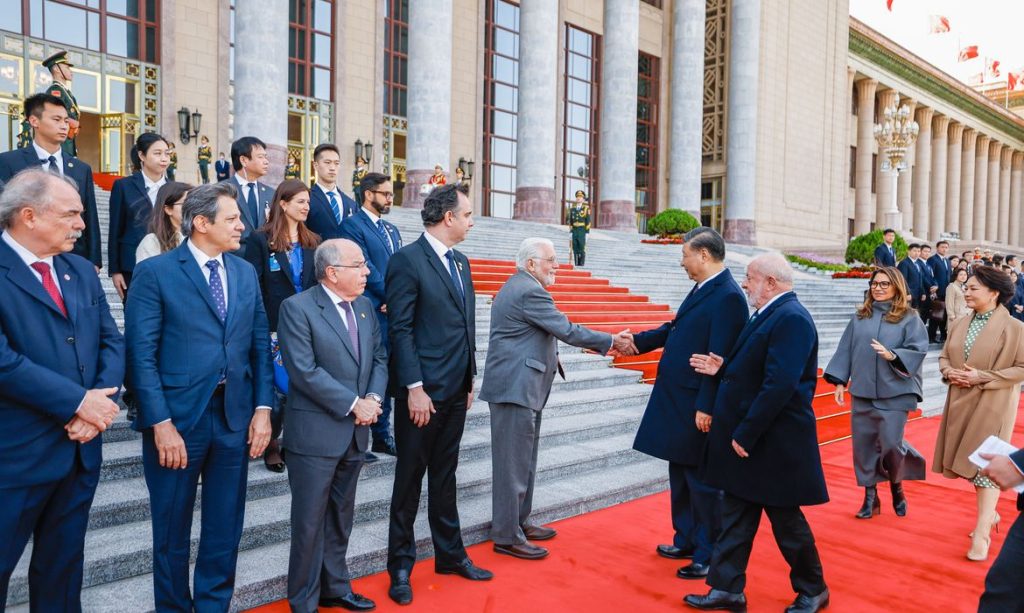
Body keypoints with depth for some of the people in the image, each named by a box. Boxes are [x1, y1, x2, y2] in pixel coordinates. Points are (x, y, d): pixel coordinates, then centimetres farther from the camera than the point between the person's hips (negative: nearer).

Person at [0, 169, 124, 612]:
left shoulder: (81, 270, 9)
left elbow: (111, 342, 7)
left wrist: (102, 401, -10)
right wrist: (78, 401, -19)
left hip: (80, 447, 6)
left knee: (63, 563, 20)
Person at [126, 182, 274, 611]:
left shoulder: (246, 273, 8)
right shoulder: (155, 272, -7)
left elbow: (260, 346, 8)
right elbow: (141, 355, -11)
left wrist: (263, 407, -1)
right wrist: (161, 423, -16)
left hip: (235, 416, 4)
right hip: (177, 417, -4)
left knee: (225, 528, 15)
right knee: (172, 530, 13)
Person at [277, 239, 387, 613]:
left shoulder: (365, 306, 9)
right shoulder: (297, 308, -13)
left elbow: (379, 357, 11)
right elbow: (305, 371, -20)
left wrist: (373, 398, -7)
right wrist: (354, 404, -18)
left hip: (356, 432, 7)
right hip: (315, 434, -6)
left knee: (341, 517, 18)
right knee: (310, 522, 6)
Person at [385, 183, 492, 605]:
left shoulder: (461, 262, 12)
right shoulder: (408, 260, -12)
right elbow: (400, 329, -15)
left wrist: (469, 378, 13)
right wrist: (414, 388, -19)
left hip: (455, 391, 7)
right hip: (422, 391, -7)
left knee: (445, 476, 18)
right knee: (410, 478, 7)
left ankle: (450, 554, 32)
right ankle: (401, 565, 23)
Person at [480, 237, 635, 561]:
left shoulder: (519, 287, 17)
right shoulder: (529, 291, -17)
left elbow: (557, 330, 16)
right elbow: (567, 330, -17)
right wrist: (611, 342, -7)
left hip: (520, 387, 11)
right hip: (516, 388, -11)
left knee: (523, 459, 18)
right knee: (513, 463, -3)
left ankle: (519, 522, 30)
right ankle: (507, 537, 7)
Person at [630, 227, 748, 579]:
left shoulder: (728, 297, -19)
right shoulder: (702, 289, 10)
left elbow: (719, 358, -21)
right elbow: (676, 329, 20)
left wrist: (706, 407, -21)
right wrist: (637, 341, 18)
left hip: (697, 406, -9)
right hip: (677, 401, 9)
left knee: (701, 481, 3)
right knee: (680, 476, 19)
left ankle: (709, 557, 18)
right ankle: (686, 542, 34)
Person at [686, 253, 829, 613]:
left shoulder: (791, 318, -20)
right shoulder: (770, 314, 11)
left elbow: (780, 384, -27)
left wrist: (746, 434, -24)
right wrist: (722, 368, 5)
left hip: (773, 442, -9)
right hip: (746, 437, 9)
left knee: (785, 519, 8)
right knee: (736, 514, 13)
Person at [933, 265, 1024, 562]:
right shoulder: (961, 324, 7)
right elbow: (944, 355, 15)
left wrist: (982, 377, -19)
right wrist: (949, 372, -7)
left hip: (993, 405, -7)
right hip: (961, 402, 7)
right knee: (968, 459, 15)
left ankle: (982, 533, 2)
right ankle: (988, 513, 36)